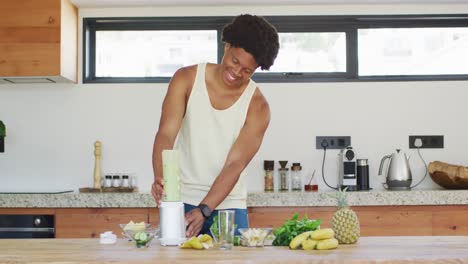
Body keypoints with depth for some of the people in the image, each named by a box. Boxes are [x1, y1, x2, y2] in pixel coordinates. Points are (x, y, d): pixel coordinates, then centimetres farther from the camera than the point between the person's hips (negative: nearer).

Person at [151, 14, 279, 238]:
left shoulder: (257, 106, -9)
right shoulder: (187, 79, -5)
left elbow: (235, 164, -16)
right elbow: (166, 134, -14)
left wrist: (203, 210, -28)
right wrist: (160, 179, -33)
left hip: (228, 206, 0)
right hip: (181, 201, 0)